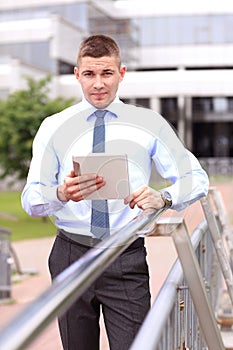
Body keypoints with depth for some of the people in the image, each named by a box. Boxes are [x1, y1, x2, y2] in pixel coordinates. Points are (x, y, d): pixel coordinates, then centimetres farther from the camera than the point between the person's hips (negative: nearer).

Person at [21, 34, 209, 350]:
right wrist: (62, 193, -26)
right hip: (71, 255, 1)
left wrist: (163, 197, -21)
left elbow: (196, 178, 1)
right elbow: (30, 199, -3)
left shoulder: (149, 123, 3)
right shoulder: (54, 127, 4)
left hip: (127, 260, -1)